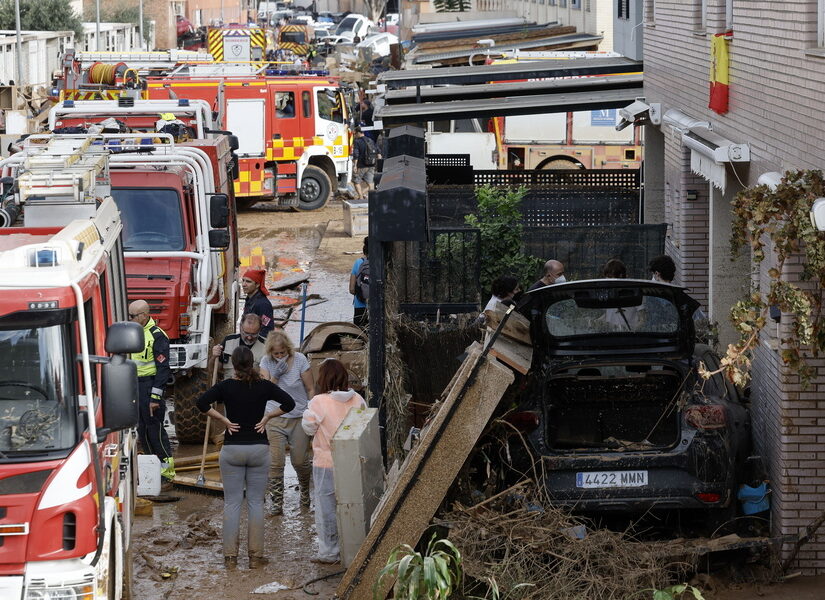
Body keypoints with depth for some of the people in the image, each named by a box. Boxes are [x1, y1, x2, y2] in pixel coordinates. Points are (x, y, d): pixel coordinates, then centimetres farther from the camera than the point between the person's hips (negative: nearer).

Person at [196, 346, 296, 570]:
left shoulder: (226, 386, -4)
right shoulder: (264, 386, -2)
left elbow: (201, 402, -16)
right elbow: (288, 403, -8)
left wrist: (224, 420, -8)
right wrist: (267, 417, -1)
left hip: (232, 449, -1)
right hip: (259, 448, 1)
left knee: (232, 503, 5)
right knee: (256, 502, 6)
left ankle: (230, 556, 5)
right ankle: (255, 555, 7)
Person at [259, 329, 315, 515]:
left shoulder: (299, 360, -10)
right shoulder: (266, 362, -3)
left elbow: (311, 389, -4)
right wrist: (276, 374, -22)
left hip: (299, 417, -1)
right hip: (275, 418, 1)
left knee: (300, 461, 5)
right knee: (275, 463, -7)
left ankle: (305, 491, 36)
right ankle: (276, 503, 3)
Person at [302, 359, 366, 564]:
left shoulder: (319, 402, -18)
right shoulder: (357, 400, -6)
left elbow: (308, 428, -8)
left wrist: (307, 412, 8)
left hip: (326, 464, -4)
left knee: (326, 508, 7)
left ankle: (328, 553, 13)